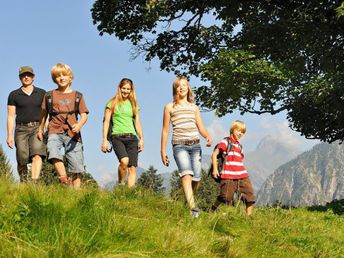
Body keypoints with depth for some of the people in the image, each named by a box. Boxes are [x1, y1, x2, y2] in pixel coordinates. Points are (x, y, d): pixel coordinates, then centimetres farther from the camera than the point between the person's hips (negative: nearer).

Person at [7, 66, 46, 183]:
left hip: (37, 128, -1)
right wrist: (9, 136, -1)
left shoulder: (42, 93, 12)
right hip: (21, 129, 1)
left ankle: (34, 183, -33)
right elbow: (11, 116, 7)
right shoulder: (14, 95, 10)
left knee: (37, 155, -22)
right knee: (22, 160, -6)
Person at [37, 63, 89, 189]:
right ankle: (65, 181, -34)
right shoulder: (49, 95, 13)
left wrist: (79, 125, -14)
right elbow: (44, 113, 24)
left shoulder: (77, 96, 13)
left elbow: (84, 115, 6)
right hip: (55, 131, -1)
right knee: (53, 153, -33)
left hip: (72, 133, 1)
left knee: (76, 166, -3)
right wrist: (40, 130, 26)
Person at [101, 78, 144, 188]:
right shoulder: (112, 103, 8)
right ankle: (121, 185, -8)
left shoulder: (133, 104, 18)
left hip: (131, 137, 4)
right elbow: (106, 122, 4)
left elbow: (137, 122, 17)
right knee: (124, 161, -27)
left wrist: (141, 139, 4)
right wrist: (104, 140, -5)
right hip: (117, 137, -4)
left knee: (132, 167, -8)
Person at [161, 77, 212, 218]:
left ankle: (188, 200, 26)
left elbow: (201, 127, 14)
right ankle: (193, 208, -36)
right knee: (186, 175, -23)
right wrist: (162, 151, 10)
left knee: (196, 179, -1)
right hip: (179, 145, -4)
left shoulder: (194, 107, 20)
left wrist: (208, 137, -9)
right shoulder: (170, 107, 10)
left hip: (195, 145, 4)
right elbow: (165, 130, 12)